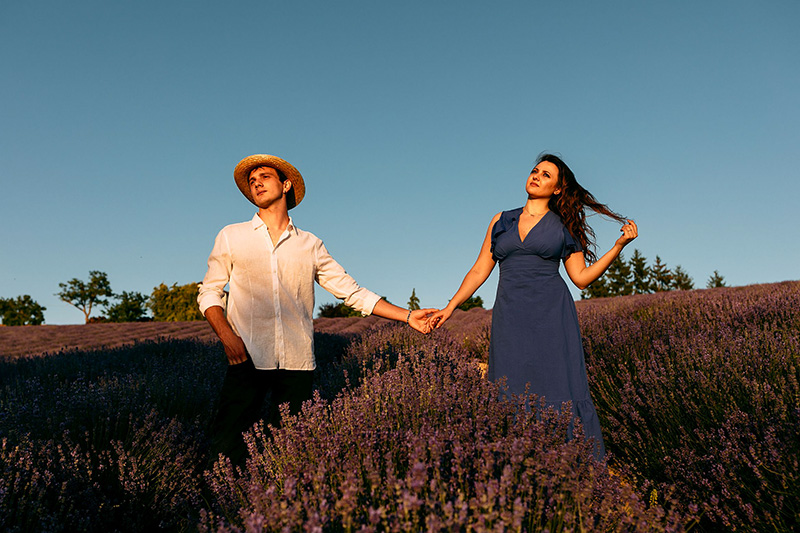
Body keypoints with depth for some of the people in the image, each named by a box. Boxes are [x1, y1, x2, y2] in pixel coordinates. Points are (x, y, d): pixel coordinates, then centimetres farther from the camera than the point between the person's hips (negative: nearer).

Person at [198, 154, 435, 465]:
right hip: (248, 358, -1)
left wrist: (407, 316, 5)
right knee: (226, 450, -5)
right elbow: (209, 292, 11)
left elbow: (352, 292, 12)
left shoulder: (310, 245, 13)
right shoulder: (231, 237, 12)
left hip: (297, 362, 1)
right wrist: (227, 335, -8)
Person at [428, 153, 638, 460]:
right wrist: (450, 307, 7)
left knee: (559, 392, -7)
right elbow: (480, 270, 15)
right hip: (510, 319, 2)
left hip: (551, 315, -2)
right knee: (511, 395, -2)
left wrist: (619, 245, 0)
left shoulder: (563, 226, 11)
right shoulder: (501, 221, 16)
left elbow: (582, 278, 8)